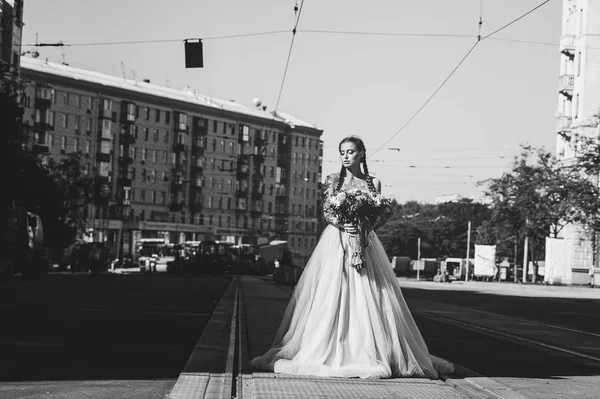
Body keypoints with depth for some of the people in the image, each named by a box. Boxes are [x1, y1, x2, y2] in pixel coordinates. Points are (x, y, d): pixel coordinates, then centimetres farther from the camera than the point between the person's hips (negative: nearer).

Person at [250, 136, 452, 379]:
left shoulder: (373, 183, 9)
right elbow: (327, 213, 1)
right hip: (336, 241, -1)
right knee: (333, 296, -6)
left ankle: (369, 353, -1)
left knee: (367, 298, -5)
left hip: (364, 242, 1)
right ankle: (329, 352, -4)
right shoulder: (333, 180, 7)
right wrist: (343, 224, -19)